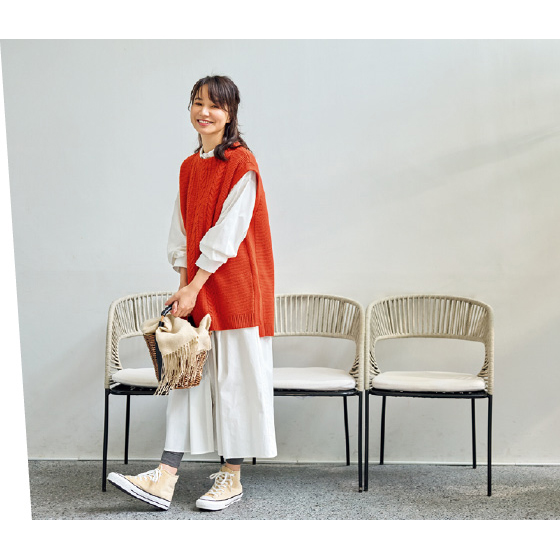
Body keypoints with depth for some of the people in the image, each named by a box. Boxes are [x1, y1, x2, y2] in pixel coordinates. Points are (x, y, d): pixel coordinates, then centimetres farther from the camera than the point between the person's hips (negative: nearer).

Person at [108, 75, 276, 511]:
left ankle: (232, 477, 12)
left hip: (236, 287, -7)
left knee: (235, 376, 0)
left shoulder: (241, 164, -9)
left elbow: (226, 234, -14)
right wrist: (184, 284, 3)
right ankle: (165, 480, 2)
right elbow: (182, 233, 14)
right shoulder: (190, 167, 14)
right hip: (196, 287, 7)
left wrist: (194, 287, -15)